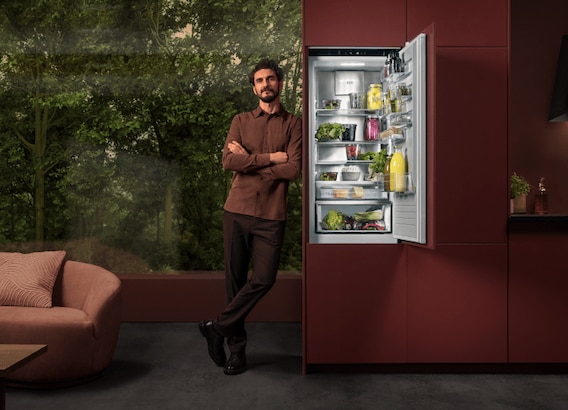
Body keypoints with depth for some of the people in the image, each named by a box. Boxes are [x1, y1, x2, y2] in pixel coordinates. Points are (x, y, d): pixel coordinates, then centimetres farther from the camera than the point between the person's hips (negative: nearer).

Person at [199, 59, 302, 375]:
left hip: (272, 216, -1)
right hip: (237, 211, 2)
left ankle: (218, 327, 10)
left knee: (264, 279, -9)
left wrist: (250, 161, -6)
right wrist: (271, 158, -8)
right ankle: (237, 348, 18)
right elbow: (228, 161, -4)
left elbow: (294, 169, -9)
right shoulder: (241, 121, 12)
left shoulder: (293, 124, 6)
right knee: (236, 280, 5)